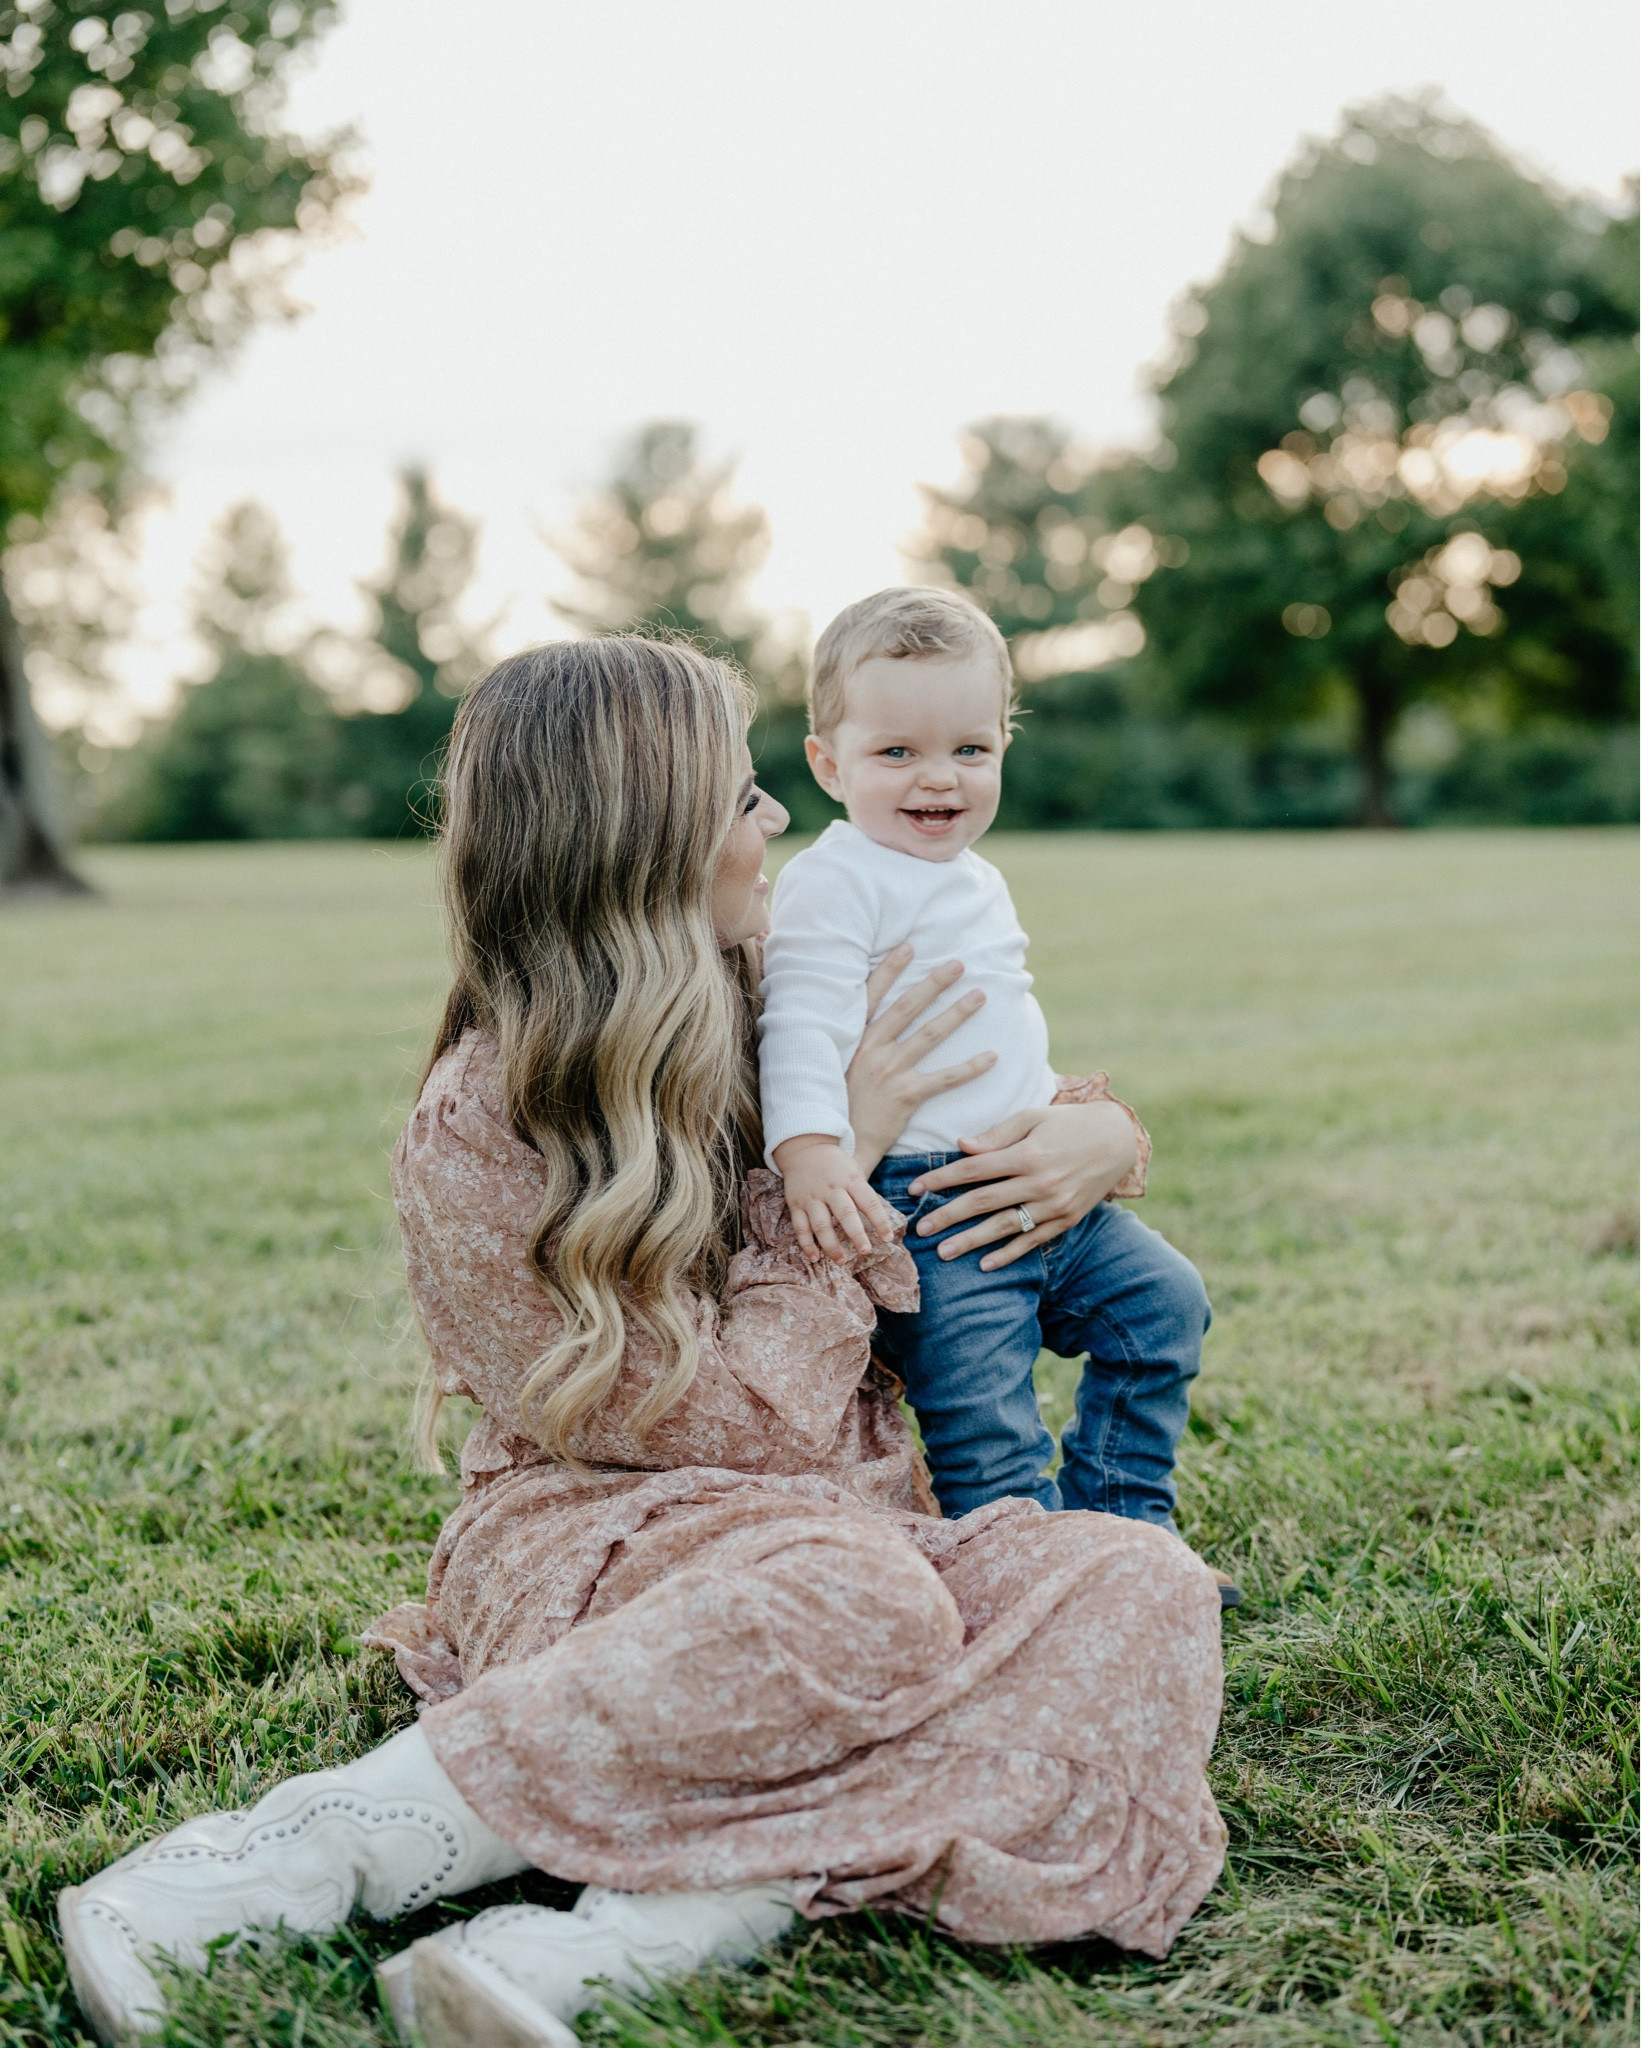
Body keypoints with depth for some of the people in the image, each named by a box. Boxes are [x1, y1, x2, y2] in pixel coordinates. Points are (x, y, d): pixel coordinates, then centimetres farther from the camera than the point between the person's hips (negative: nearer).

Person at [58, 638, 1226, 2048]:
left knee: (1146, 1591, -25)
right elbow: (744, 1423, -12)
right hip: (604, 1544, -6)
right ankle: (252, 1867, -29)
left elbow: (1065, 1117, 21)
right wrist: (833, 1160, -10)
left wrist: (1099, 1139, -3)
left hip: (842, 1519, 6)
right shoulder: (481, 1131, -11)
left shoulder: (769, 1021, 7)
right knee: (855, 1604, -40)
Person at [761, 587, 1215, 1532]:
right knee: (982, 1413, -12)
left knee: (1162, 1299, 15)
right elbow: (804, 1023, -23)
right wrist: (810, 1152, -34)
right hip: (929, 1208, -9)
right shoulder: (835, 882, -12)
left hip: (1039, 1186, 9)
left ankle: (1120, 1523, 24)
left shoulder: (980, 881, 18)